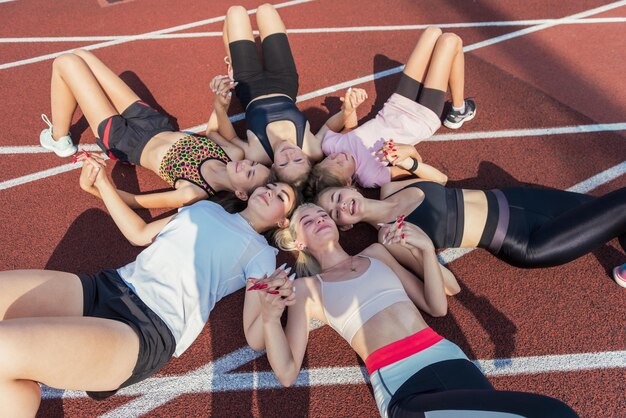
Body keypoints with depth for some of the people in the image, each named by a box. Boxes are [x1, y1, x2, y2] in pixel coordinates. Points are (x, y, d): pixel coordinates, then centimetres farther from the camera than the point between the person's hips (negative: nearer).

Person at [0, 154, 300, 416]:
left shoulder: (261, 253, 3)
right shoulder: (206, 207, 20)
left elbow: (255, 335, -5)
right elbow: (140, 234, 24)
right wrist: (103, 183, 21)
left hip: (151, 330, -6)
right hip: (104, 286, 6)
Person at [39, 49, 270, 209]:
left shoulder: (194, 193, -34)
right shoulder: (235, 154, -20)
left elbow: (136, 200, -24)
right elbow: (212, 130, 0)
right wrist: (219, 102, -14)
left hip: (122, 140, -6)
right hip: (153, 122, 6)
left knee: (65, 62, -2)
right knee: (81, 55, 13)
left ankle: (59, 140, 20)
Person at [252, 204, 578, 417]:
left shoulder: (376, 253, 18)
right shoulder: (305, 288, 7)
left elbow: (437, 307, 16)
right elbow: (287, 372, 2)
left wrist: (426, 250, 3)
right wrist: (270, 317, -16)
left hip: (447, 359, 6)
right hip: (400, 388, -5)